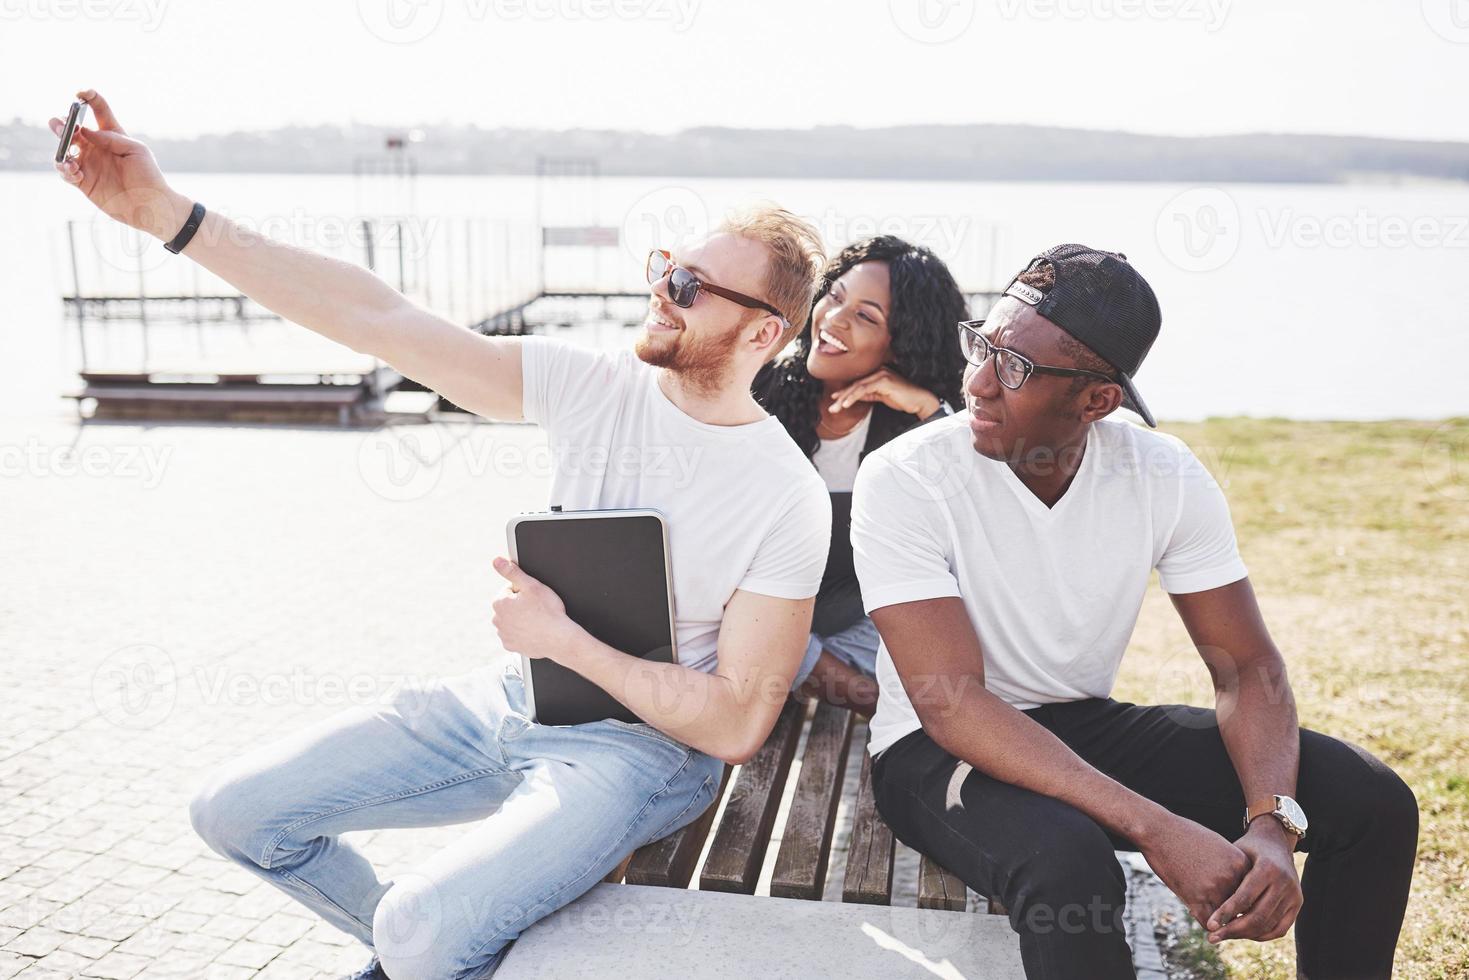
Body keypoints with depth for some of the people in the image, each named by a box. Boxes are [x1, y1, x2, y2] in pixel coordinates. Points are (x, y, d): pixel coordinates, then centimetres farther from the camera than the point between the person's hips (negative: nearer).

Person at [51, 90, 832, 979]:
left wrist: (564, 640, -20)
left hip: (640, 745, -5)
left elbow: (737, 727, -17)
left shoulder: (788, 498, -17)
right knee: (236, 812, 3)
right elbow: (382, 319, -10)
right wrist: (167, 212, -14)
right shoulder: (595, 387, -5)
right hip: (509, 700, 6)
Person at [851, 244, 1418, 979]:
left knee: (1372, 801, -8)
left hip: (1087, 726, 5)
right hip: (941, 749, -4)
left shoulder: (1167, 478, -9)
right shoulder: (902, 479, -22)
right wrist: (1156, 828, -35)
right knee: (1069, 863, -38)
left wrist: (1272, 825, -25)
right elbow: (950, 704, -27)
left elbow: (1248, 669, -5)